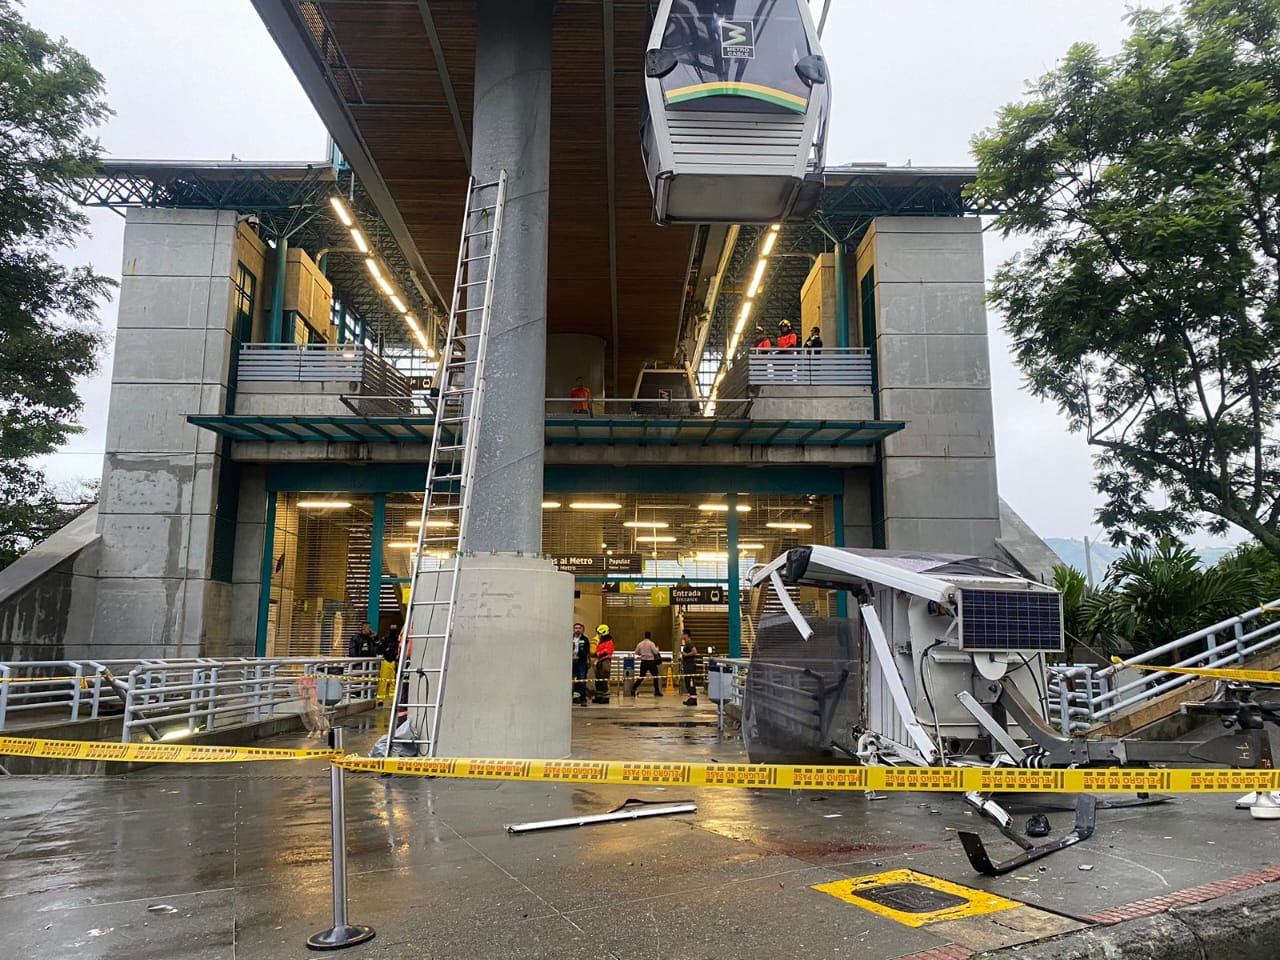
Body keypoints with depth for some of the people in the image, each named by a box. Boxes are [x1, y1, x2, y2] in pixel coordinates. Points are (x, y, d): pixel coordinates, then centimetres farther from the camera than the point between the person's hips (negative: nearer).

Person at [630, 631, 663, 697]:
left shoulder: (640, 644, 6)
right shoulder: (651, 643, -10)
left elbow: (637, 653, 12)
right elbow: (656, 652, -14)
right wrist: (657, 649, 7)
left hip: (643, 662, 5)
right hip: (651, 662, -5)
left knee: (641, 677, 12)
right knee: (655, 676, 6)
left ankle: (633, 689, 2)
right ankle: (657, 692, 7)